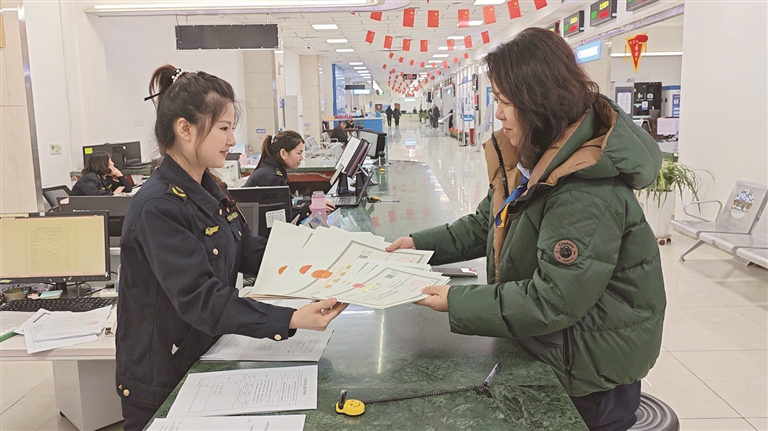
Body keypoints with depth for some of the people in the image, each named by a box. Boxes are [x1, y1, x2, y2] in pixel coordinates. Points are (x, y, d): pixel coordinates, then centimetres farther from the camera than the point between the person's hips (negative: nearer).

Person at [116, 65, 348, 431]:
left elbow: (250, 252, 7)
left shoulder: (209, 190, 3)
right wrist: (291, 320, -39)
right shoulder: (157, 208, -26)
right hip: (161, 385, -8)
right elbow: (202, 300, -32)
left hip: (205, 361, 8)